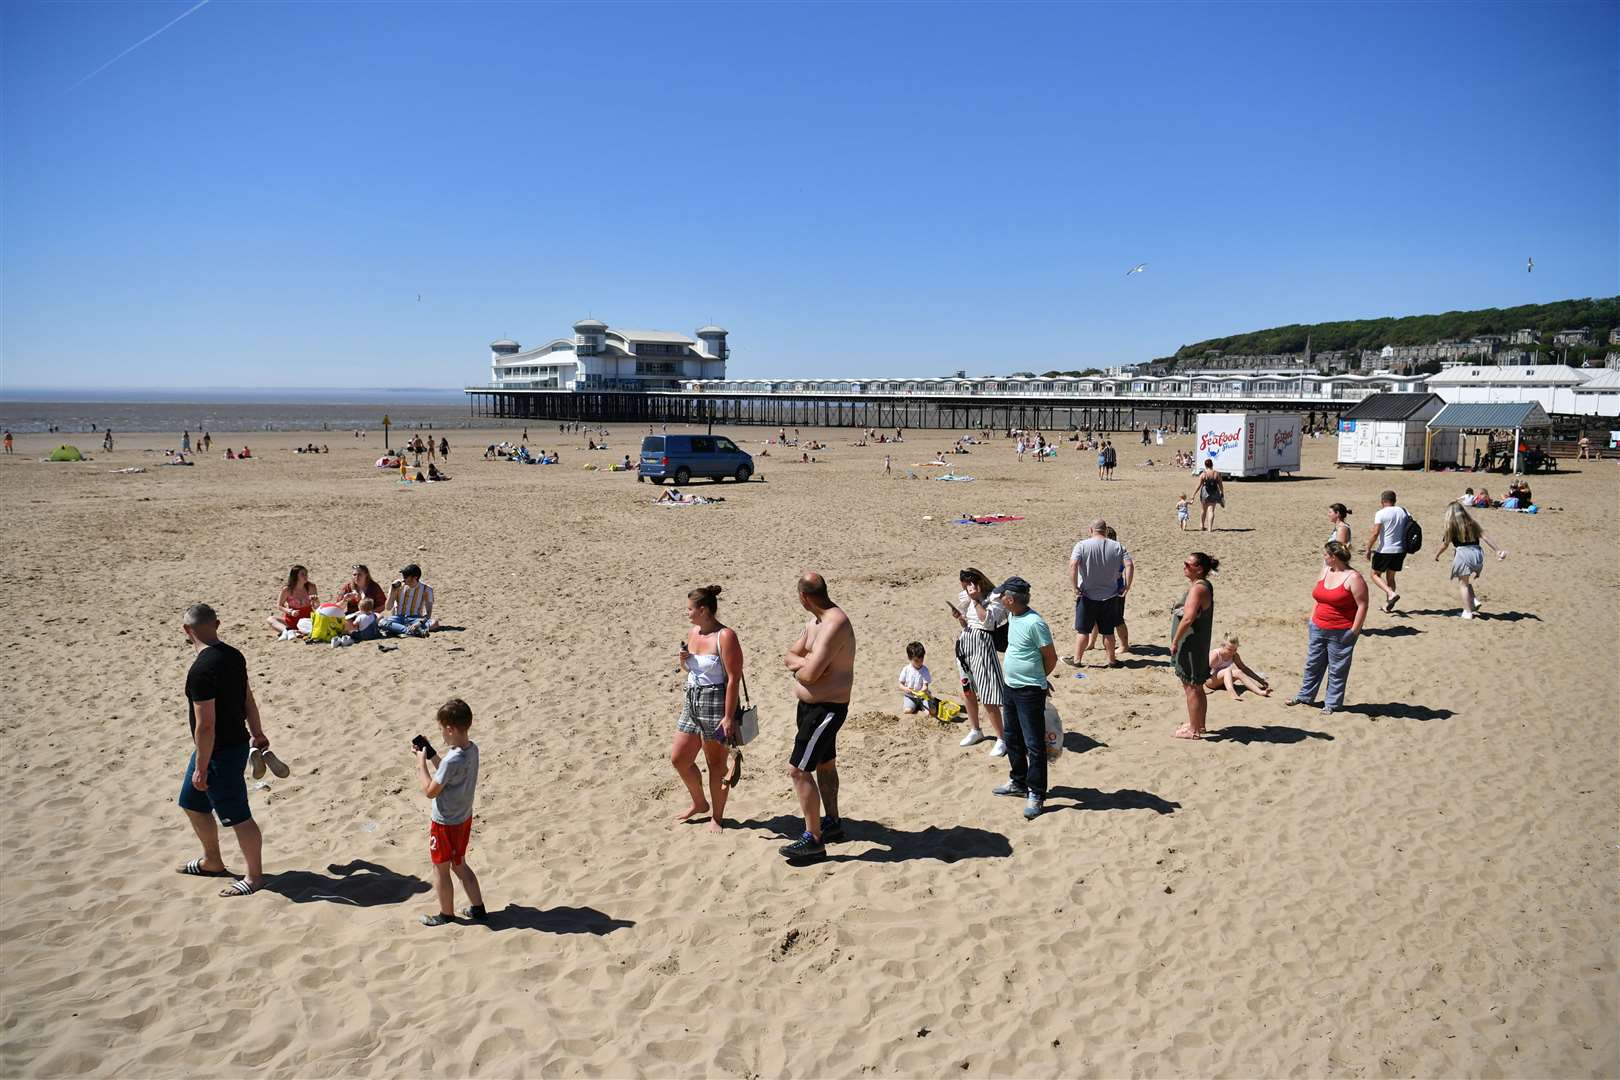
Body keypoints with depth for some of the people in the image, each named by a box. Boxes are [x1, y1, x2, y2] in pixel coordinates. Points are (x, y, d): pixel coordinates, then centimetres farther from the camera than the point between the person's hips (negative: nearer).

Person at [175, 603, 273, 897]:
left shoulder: (201, 669, -25)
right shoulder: (233, 655, 2)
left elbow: (205, 725, -24)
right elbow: (248, 700, 13)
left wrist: (201, 768, -17)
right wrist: (257, 733, 25)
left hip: (220, 753, -10)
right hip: (236, 743, 10)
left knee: (237, 816, 3)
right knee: (192, 802, 24)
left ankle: (254, 877, 17)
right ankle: (212, 862, 39)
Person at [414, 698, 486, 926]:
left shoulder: (452, 759, -32)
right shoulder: (472, 749, -6)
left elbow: (430, 790, -21)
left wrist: (421, 762, -13)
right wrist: (429, 755, 4)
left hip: (445, 823, -8)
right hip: (464, 818, 8)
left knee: (441, 868, 13)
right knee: (459, 865, 23)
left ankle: (446, 914, 30)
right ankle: (478, 908, 30)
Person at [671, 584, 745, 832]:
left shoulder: (725, 636, -16)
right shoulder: (691, 632, 8)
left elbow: (733, 678, -18)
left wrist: (728, 717, -20)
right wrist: (683, 660, -2)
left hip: (716, 703, -8)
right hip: (691, 701, 8)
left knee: (716, 763, 5)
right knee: (678, 759, 12)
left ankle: (717, 816, 21)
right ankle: (700, 803, 34)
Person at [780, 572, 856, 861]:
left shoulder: (834, 625, -27)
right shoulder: (815, 621, 7)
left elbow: (810, 674, -31)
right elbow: (789, 656, 9)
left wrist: (798, 667, -8)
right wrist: (805, 662, -12)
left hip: (826, 709, -11)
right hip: (812, 705, 11)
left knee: (798, 769, -9)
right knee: (824, 763, 22)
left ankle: (813, 840, -1)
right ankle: (833, 823, 39)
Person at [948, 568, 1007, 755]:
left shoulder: (994, 597, -9)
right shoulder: (965, 598, 8)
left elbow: (987, 620, -23)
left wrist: (976, 599, -20)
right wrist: (959, 618, -6)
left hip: (982, 645, -7)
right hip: (965, 643, 7)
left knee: (987, 697, -8)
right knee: (967, 691, 17)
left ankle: (1001, 739, 4)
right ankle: (975, 730, 35)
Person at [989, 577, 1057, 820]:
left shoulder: (1034, 623, -22)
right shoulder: (1013, 617, 5)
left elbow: (1051, 658, -14)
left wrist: (1035, 679, 0)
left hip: (1030, 692, -9)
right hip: (1011, 689, 9)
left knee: (1034, 744, -1)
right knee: (1013, 740, 20)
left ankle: (1036, 795, 7)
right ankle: (1018, 783, 35)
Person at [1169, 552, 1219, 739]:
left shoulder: (1198, 588, -20)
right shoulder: (1202, 586, 12)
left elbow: (1188, 618, -28)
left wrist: (1174, 641, -20)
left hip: (1191, 645, -10)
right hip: (1196, 645, 10)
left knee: (1192, 688, -1)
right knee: (1196, 687, 19)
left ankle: (1194, 730, 6)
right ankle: (1198, 725, 30)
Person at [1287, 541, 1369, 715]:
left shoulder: (1353, 578, -16)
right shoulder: (1325, 572, 6)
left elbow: (1362, 606, -15)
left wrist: (1354, 631, -16)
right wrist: (1313, 618, 13)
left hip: (1341, 633, -7)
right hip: (1318, 629, 7)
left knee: (1337, 670, 6)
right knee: (1313, 663, 17)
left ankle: (1332, 704, 18)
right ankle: (1305, 696, 31)